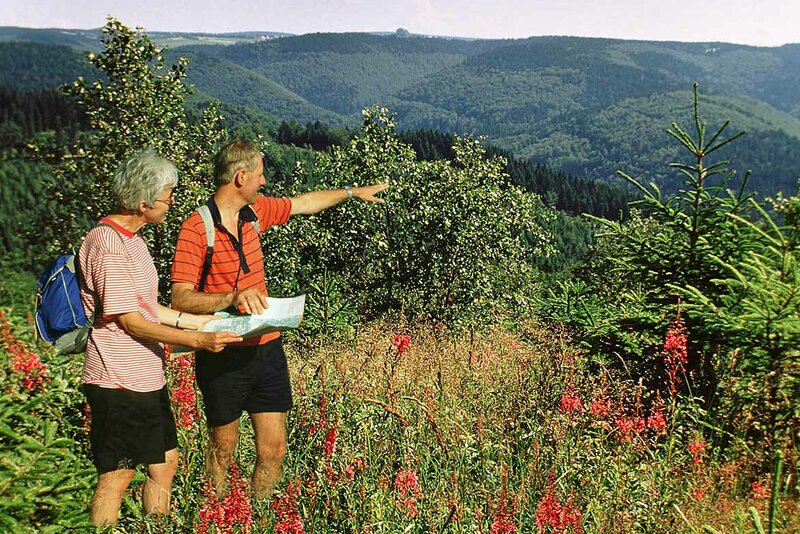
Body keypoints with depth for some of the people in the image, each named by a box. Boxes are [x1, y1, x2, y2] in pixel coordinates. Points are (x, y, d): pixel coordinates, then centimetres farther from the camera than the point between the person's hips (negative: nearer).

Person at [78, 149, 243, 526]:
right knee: (116, 476, 2)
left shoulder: (131, 238, 13)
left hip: (147, 377, 10)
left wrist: (199, 321, 11)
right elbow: (130, 321, -20)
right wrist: (197, 341, -22)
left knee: (164, 463, 16)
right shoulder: (107, 244, -18)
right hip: (119, 381, -10)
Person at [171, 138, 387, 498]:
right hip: (223, 357, -6)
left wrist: (352, 192, 32)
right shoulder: (196, 228, -15)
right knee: (222, 451, 10)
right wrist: (232, 297, -34)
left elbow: (303, 204, 24)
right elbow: (180, 299, -20)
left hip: (266, 348, 6)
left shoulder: (255, 211, 6)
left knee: (273, 450, 8)